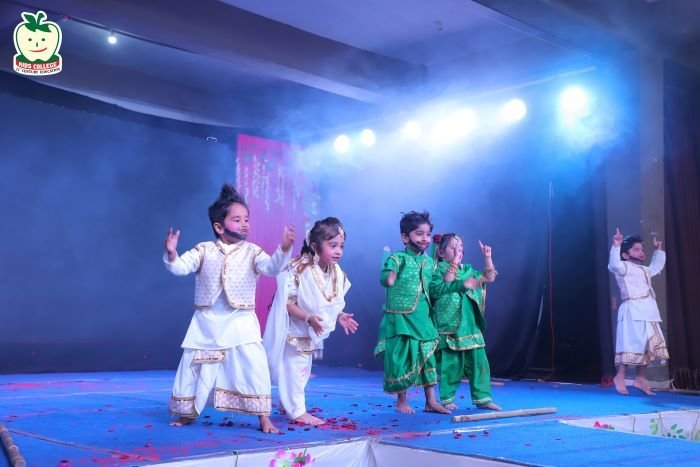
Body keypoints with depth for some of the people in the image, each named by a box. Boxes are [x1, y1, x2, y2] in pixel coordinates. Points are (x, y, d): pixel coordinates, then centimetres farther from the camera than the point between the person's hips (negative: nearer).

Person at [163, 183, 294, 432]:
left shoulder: (252, 252, -3)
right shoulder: (204, 250, -1)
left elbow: (272, 267, -18)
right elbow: (181, 267, -9)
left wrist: (285, 249, -36)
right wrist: (171, 254, -31)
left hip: (241, 322, -1)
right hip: (207, 324, 1)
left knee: (253, 367, -11)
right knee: (193, 366, 9)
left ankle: (264, 418, 1)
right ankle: (188, 413, 31)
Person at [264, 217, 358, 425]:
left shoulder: (337, 274, -5)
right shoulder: (299, 270, -26)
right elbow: (287, 302, -26)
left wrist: (340, 316, -8)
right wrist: (308, 318, -34)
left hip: (314, 332, 8)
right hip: (294, 330, -7)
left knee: (303, 370, 19)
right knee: (295, 369, -1)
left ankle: (287, 402, 36)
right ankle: (298, 411, 11)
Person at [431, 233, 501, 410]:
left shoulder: (467, 270, 16)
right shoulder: (438, 269, -2)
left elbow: (489, 278, 17)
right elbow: (445, 283, -21)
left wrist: (487, 257, 7)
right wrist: (454, 262, -26)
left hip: (470, 325, 6)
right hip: (449, 327, -6)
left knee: (478, 362, 3)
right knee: (450, 364, -1)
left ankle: (482, 398, 10)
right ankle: (447, 399, 12)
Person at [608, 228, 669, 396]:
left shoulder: (644, 270, 23)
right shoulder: (624, 267, -5)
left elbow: (656, 266, 43)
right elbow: (614, 264, -26)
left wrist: (658, 250, 39)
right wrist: (616, 246, -33)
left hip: (647, 312, 9)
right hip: (633, 311, -9)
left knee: (647, 345, 9)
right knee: (632, 344, -13)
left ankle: (640, 379, 16)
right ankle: (620, 377, -5)